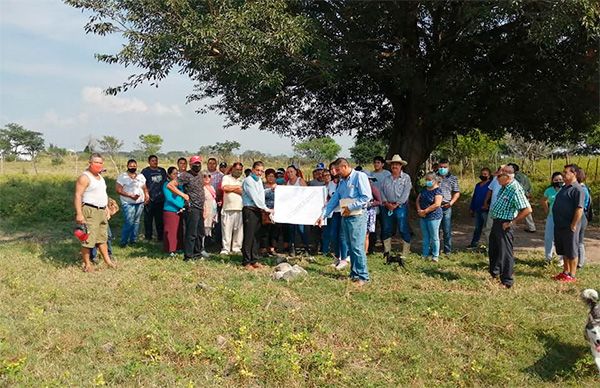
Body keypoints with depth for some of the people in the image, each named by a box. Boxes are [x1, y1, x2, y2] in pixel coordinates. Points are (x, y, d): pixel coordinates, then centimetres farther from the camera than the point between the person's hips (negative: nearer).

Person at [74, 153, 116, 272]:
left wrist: (106, 209, 21)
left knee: (102, 238, 15)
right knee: (88, 239, -6)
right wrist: (79, 214, -25)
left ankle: (107, 261, 24)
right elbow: (78, 196, -18)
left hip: (102, 211, 9)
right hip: (90, 211, -9)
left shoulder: (100, 177, 16)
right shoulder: (84, 177, -12)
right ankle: (87, 264, 4)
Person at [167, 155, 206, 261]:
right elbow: (169, 185, -15)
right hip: (192, 208, -8)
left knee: (200, 233, 14)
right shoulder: (186, 175, -10)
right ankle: (188, 256, 0)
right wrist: (183, 195, -16)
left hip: (200, 208, 8)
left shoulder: (200, 175, 15)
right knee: (191, 233, -7)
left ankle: (197, 253, 25)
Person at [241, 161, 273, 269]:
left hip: (258, 210, 8)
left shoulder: (259, 181, 19)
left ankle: (254, 260, 16)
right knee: (249, 236, -7)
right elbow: (255, 197, -14)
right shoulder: (248, 180, -9)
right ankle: (246, 261, -2)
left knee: (256, 236, 9)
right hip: (249, 210, -8)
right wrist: (266, 209, -12)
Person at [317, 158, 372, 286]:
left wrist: (350, 207, -13)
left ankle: (363, 276, 0)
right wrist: (323, 215, 10)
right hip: (345, 217, 8)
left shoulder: (359, 176, -7)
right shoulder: (342, 181, 17)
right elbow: (334, 200, 16)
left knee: (357, 247, -8)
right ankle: (354, 274, 18)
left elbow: (367, 197, -15)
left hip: (357, 216, -8)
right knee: (350, 247, 10)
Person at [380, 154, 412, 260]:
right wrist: (386, 203, -9)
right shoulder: (386, 179, 14)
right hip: (388, 207, 4)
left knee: (403, 229, -4)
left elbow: (406, 193, -8)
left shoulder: (406, 177, 1)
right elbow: (382, 191, 6)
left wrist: (396, 204, -14)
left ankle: (405, 253, 2)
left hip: (401, 207, -4)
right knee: (386, 229, 8)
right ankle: (387, 251, 19)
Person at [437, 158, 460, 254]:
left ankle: (447, 249, 13)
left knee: (447, 230, 1)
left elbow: (457, 192, 9)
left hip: (446, 207, 0)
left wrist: (451, 202, -6)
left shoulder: (453, 178, 8)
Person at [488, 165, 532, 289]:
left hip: (505, 225, -10)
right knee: (492, 250, 21)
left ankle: (507, 282, 10)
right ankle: (494, 274, 39)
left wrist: (512, 222, -20)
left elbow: (527, 209, -27)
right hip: (496, 222, 10)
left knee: (505, 253, -1)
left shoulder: (515, 189, -23)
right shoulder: (505, 186, 4)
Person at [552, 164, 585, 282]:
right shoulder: (564, 187, 13)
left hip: (569, 227, -9)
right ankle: (565, 272, 28)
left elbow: (579, 209, -20)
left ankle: (572, 275, 11)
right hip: (559, 226, 9)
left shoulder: (577, 189, -15)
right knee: (563, 251, 16)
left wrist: (573, 226, -20)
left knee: (571, 252, 2)